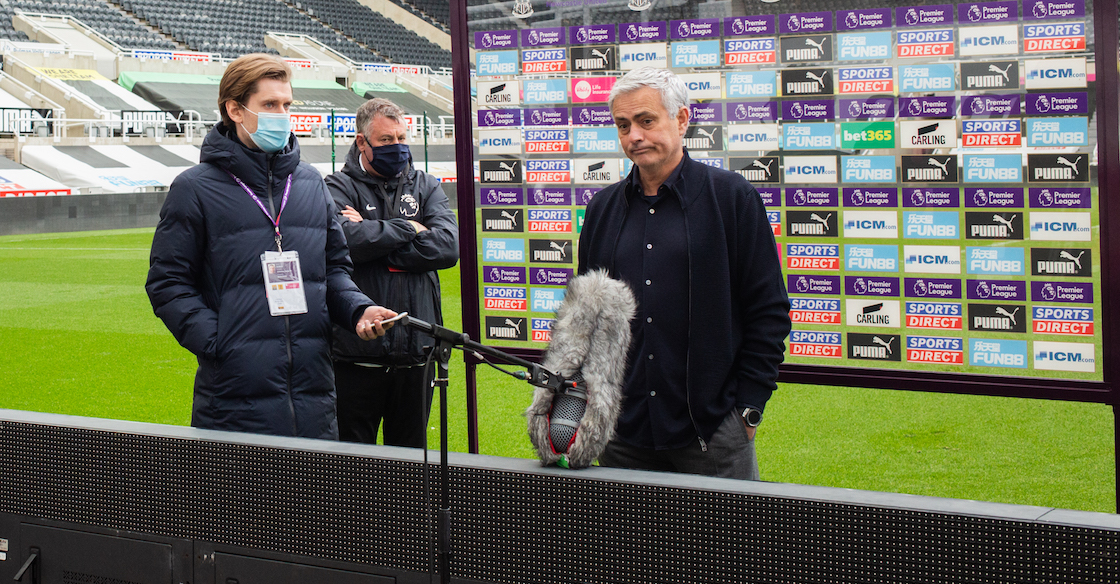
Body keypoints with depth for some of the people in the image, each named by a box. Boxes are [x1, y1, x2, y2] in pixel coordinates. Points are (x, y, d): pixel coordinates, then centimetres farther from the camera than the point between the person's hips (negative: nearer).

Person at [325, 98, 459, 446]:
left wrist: (373, 238, -10)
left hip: (415, 352, 3)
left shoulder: (426, 187, 13)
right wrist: (409, 229, -9)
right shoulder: (339, 188, 2)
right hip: (357, 354, -3)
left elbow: (448, 246, -5)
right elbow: (343, 239, -19)